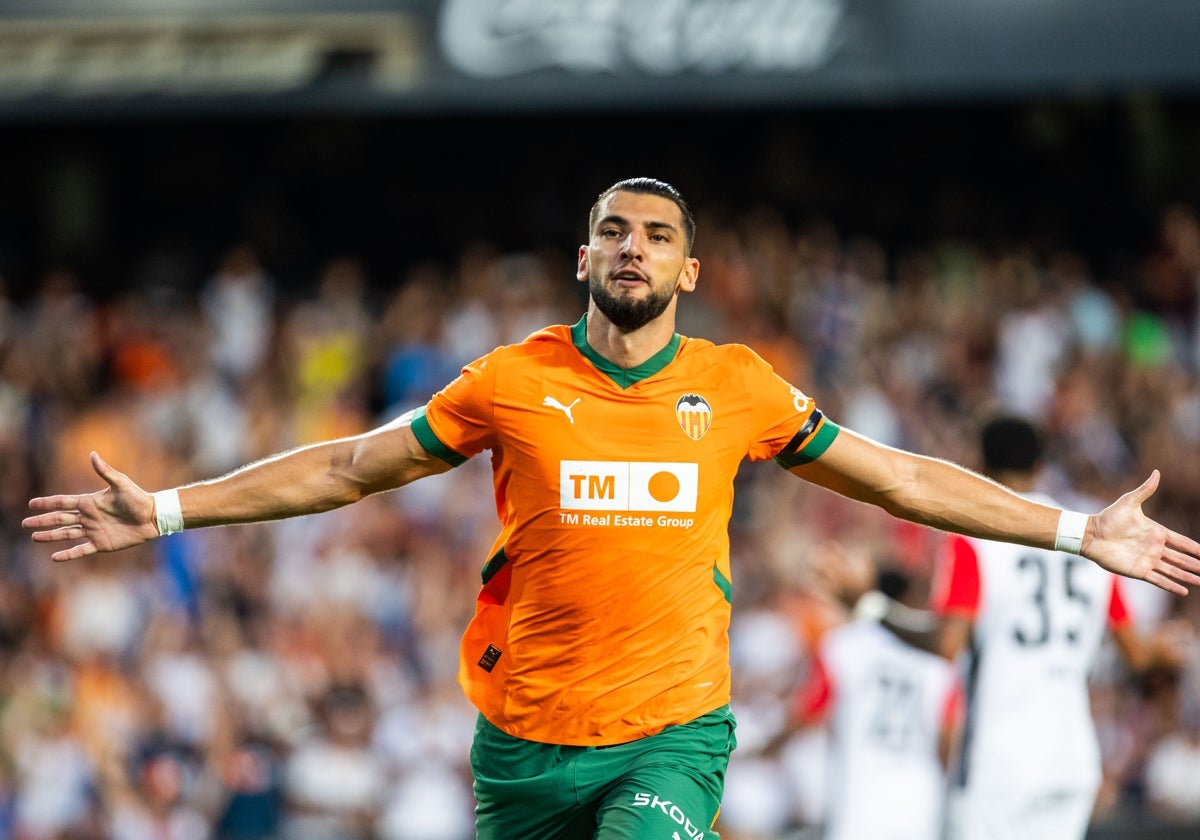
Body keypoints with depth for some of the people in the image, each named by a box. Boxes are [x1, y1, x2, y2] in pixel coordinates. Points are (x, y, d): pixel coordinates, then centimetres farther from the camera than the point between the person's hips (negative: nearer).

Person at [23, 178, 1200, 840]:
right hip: (527, 741, 1)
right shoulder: (513, 382, 1)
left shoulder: (734, 389, 3)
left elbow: (899, 477, 11)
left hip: (672, 733, -1)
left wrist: (1081, 533, 11)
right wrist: (166, 511, 5)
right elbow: (348, 468, 8)